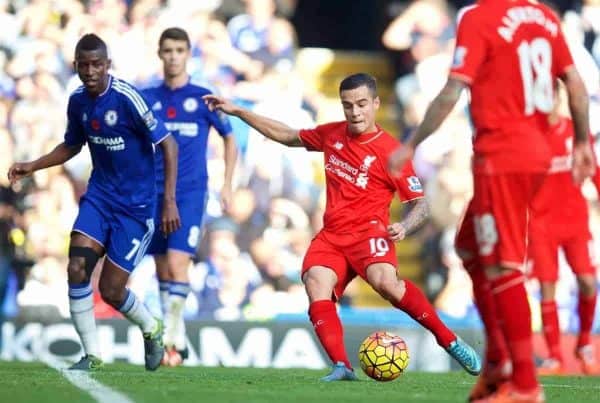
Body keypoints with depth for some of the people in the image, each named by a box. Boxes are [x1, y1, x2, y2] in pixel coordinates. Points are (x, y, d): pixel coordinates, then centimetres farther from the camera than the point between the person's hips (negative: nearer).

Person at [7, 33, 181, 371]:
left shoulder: (127, 98, -20)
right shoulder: (78, 101, 1)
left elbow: (168, 144, -15)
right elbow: (72, 146, 20)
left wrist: (169, 201, -19)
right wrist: (32, 167, 7)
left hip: (136, 204, -5)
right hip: (100, 194, 5)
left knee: (110, 290, -5)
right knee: (77, 268, -14)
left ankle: (152, 329, 28)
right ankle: (92, 355, -2)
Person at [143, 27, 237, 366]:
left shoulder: (203, 98, 1)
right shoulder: (148, 99, 7)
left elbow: (229, 138, 11)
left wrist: (227, 185, 6)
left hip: (191, 192, -3)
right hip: (155, 192, 3)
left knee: (177, 263, -16)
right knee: (163, 269, 6)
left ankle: (170, 338, -13)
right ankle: (178, 339, 16)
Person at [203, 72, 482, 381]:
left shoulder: (390, 151, -5)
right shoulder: (332, 135, 12)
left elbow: (420, 205, -2)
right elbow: (288, 136, 29)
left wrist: (404, 227, -23)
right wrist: (237, 111, 28)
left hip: (368, 231, -5)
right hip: (331, 235, 5)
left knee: (384, 281, -34)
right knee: (316, 286, -25)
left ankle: (449, 341, -23)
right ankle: (341, 366, -36)